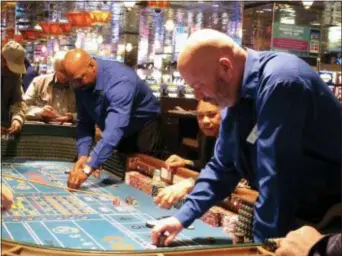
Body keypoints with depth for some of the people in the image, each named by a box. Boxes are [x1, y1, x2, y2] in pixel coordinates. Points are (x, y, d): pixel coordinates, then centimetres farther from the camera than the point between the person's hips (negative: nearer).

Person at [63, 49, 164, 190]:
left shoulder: (120, 81, -38)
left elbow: (114, 130, -48)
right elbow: (84, 122, -11)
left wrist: (88, 168, -54)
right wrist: (83, 155, -27)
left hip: (143, 128, -6)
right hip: (118, 134, 6)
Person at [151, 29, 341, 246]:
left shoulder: (279, 83, -27)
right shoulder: (237, 95, 1)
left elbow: (275, 178, -28)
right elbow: (223, 166, 8)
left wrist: (263, 244, -21)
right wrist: (183, 217, 2)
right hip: (299, 214, 7)